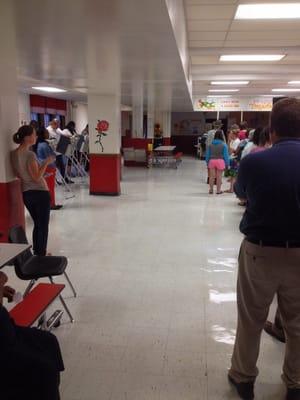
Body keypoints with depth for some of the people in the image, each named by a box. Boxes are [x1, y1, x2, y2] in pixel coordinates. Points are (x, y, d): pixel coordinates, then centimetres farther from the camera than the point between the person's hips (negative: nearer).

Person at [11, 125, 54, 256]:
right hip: (40, 192, -8)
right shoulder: (30, 155, -21)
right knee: (43, 225, 6)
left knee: (37, 224, 20)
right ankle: (41, 254, 13)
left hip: (26, 193, 8)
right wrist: (46, 162, -16)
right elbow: (36, 178, -20)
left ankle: (36, 252, 26)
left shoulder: (14, 154, 2)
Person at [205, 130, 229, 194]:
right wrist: (227, 163, 2)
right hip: (220, 161, -3)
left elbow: (207, 154, 7)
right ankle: (218, 190, 11)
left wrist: (207, 162, 15)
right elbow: (226, 155, -4)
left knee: (212, 176, 8)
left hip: (212, 161, 3)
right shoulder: (224, 145, -5)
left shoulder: (211, 144, 3)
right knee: (219, 176, 5)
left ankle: (211, 189, 16)